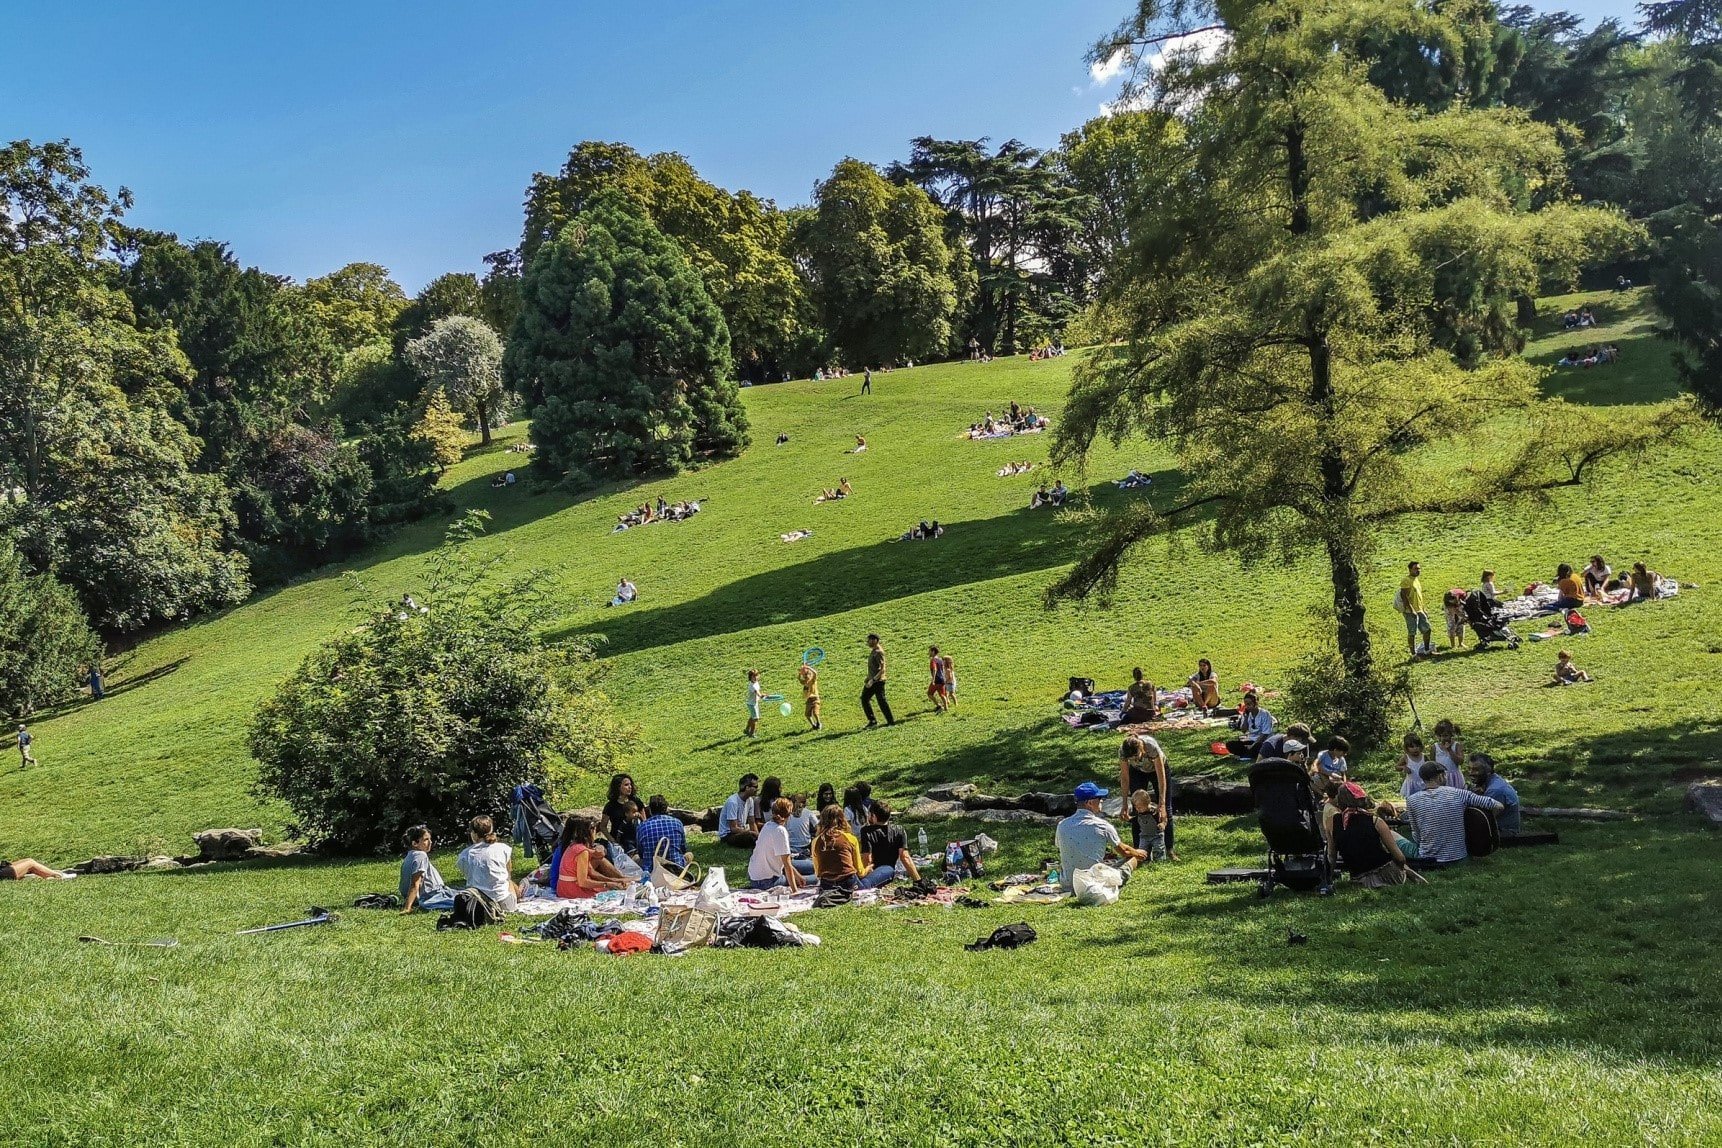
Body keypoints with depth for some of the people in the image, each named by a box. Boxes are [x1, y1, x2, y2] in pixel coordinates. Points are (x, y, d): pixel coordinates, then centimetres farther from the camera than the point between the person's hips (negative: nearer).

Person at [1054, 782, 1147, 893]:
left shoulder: (1062, 825, 0)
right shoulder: (1102, 826, -10)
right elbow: (1124, 851, 8)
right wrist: (1138, 853, 32)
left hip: (1067, 887, 3)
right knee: (1132, 857, 16)